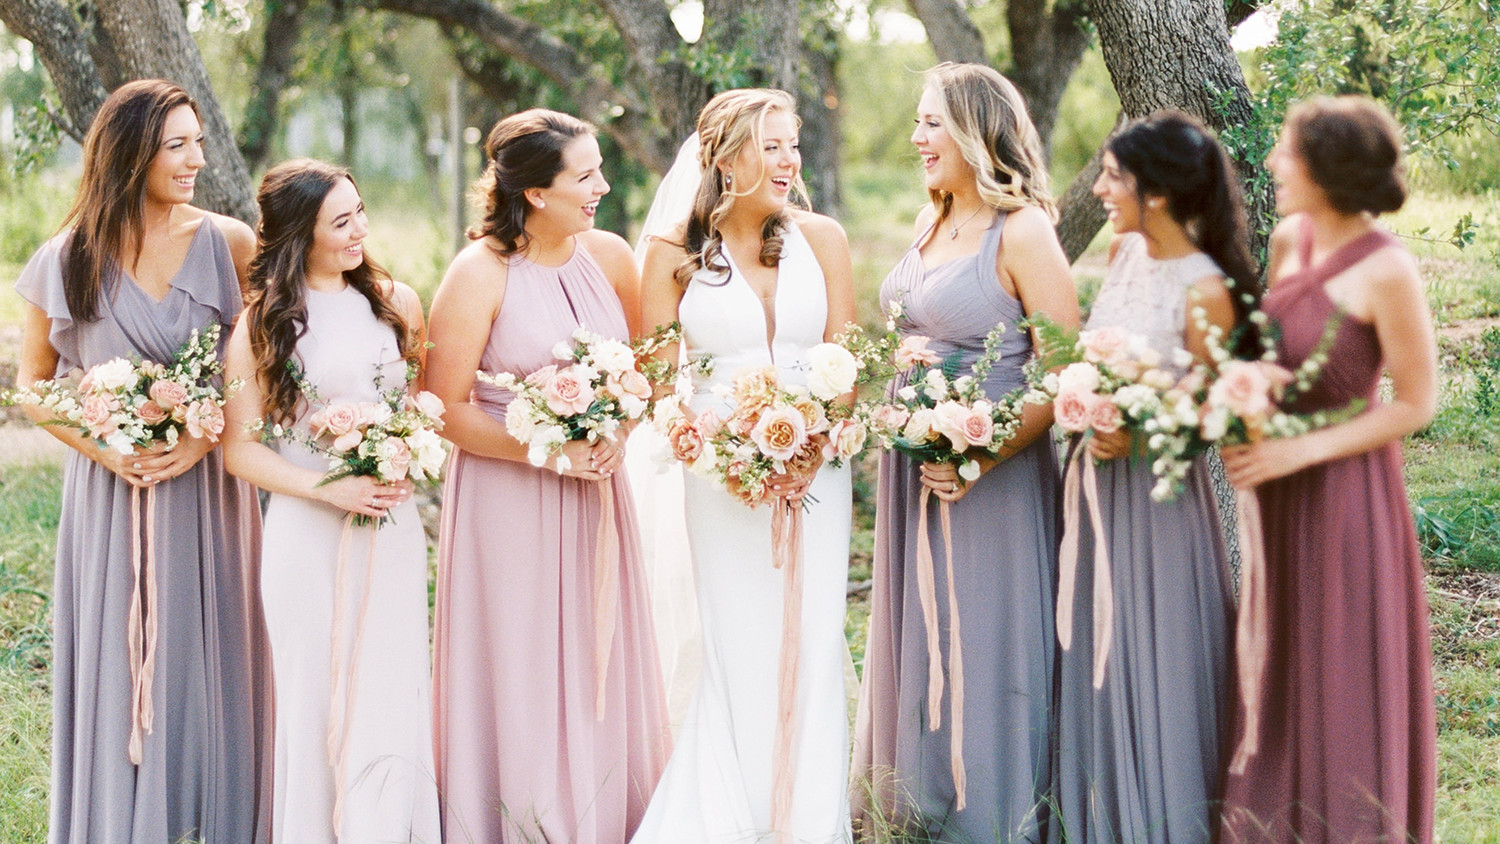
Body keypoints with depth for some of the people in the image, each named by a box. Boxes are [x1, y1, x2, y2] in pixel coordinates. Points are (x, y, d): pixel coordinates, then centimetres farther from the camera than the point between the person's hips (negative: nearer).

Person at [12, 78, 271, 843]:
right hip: (110, 490, 0)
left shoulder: (230, 245, -2)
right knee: (115, 662, 4)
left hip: (206, 486, 0)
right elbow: (33, 381, 6)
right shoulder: (68, 261, -2)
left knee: (204, 659, 5)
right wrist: (104, 449, -8)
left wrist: (204, 439, -14)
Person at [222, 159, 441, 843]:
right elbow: (239, 447, -1)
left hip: (392, 530, 2)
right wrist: (330, 489, -12)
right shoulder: (263, 323, -1)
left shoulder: (395, 302, 8)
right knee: (318, 702, 2)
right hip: (308, 533, -2)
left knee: (389, 700, -3)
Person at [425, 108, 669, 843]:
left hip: (598, 496, 5)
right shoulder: (480, 273, -12)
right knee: (519, 681, 2)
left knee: (601, 676, 9)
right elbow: (448, 409, -11)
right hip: (507, 504, -4)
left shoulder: (609, 256, 2)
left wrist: (617, 438, -6)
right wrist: (548, 454, -17)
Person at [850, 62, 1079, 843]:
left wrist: (983, 459, -23)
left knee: (983, 646, 2)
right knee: (917, 641, 15)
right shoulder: (930, 224, 9)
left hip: (990, 477, -8)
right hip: (914, 470, 8)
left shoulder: (1021, 234, -14)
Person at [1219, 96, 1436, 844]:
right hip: (1281, 485, 7)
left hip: (1345, 488, -7)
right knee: (1278, 668, 15)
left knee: (1343, 677, 4)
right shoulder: (1289, 240, 2)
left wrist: (1298, 451, -18)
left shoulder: (1385, 271, -20)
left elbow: (1415, 404, -15)